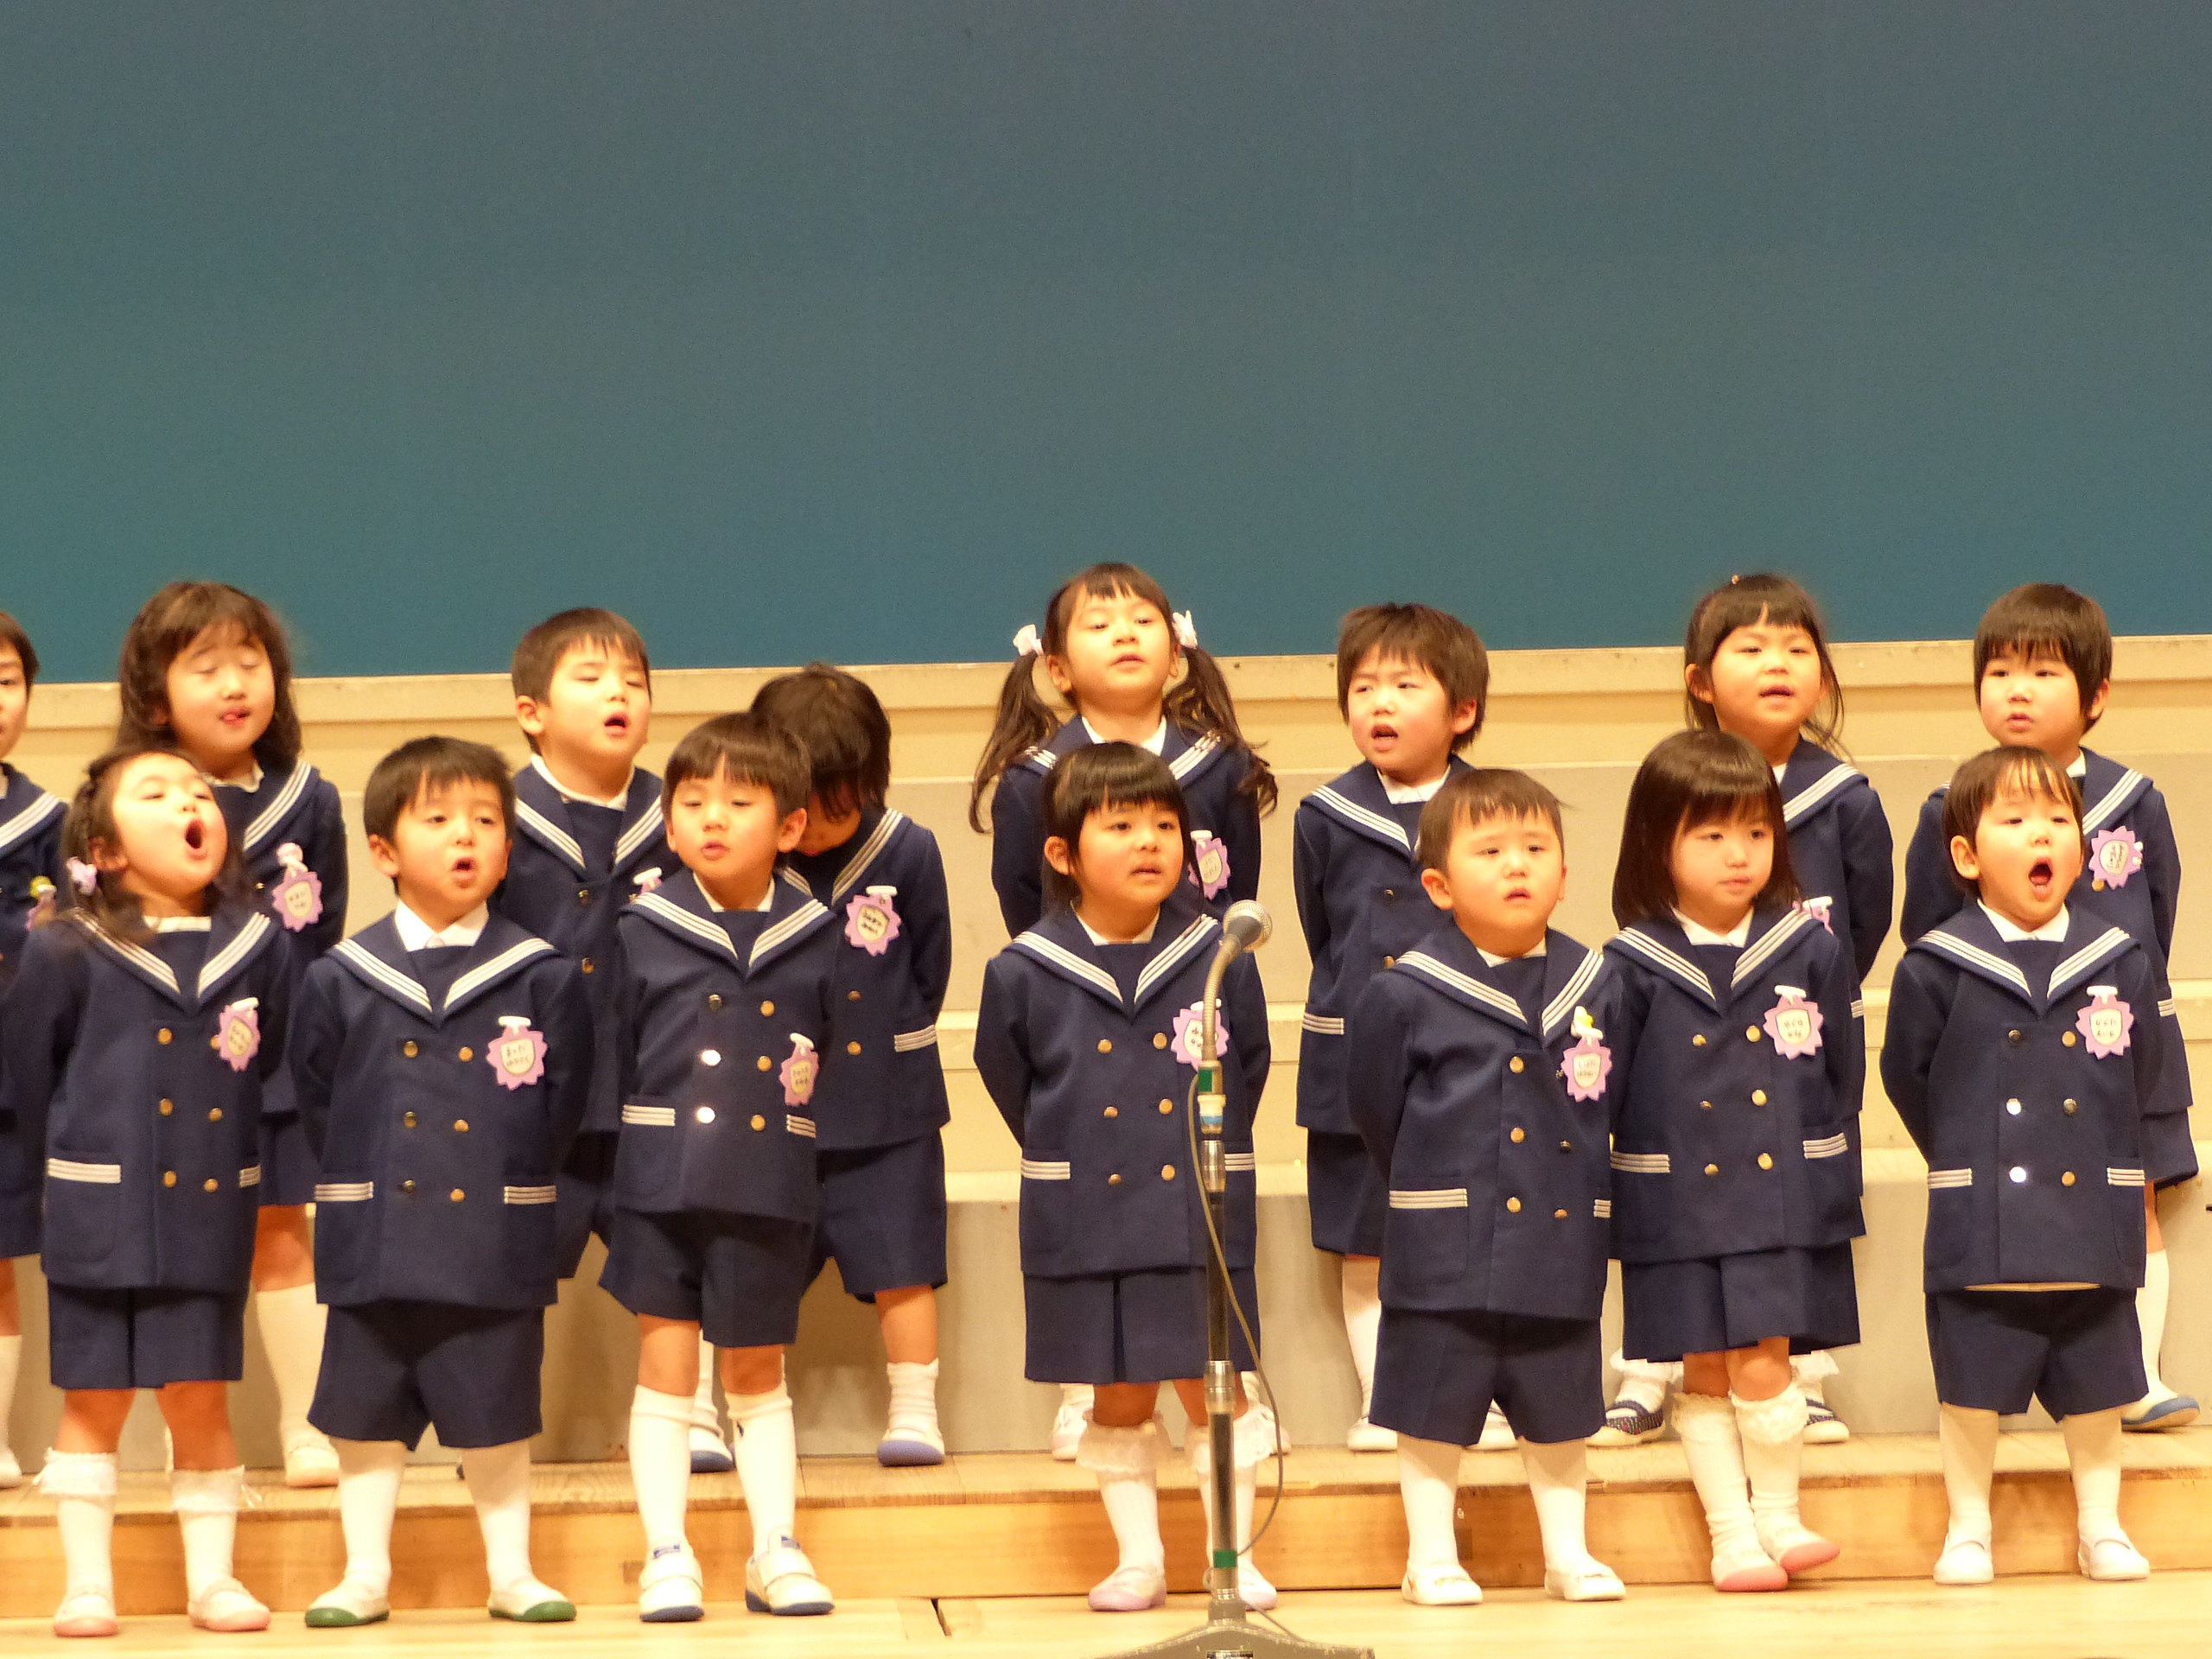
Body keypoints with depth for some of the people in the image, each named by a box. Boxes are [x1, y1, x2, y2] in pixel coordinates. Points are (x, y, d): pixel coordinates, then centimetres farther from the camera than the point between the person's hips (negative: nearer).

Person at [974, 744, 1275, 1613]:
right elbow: (1012, 1085, 9)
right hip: (1083, 1220, 0)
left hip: (1201, 1214, 0)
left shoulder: (1219, 959, -3)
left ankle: (1235, 1556, 14)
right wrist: (1066, 1162, 10)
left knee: (1213, 1388, 4)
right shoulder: (1022, 974, -5)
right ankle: (1138, 1560, 21)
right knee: (1119, 1398, 10)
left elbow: (1248, 1069, 10)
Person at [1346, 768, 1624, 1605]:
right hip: (1444, 1252, -3)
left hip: (1561, 1245, 3)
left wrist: (1584, 1191, 9)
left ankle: (1567, 1552, 24)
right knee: (1433, 1410, 5)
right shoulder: (1404, 995, -7)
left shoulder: (1596, 987, 2)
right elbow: (1377, 1112, 4)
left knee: (1558, 1410, 12)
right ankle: (1432, 1558, 16)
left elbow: (1613, 1111, 13)